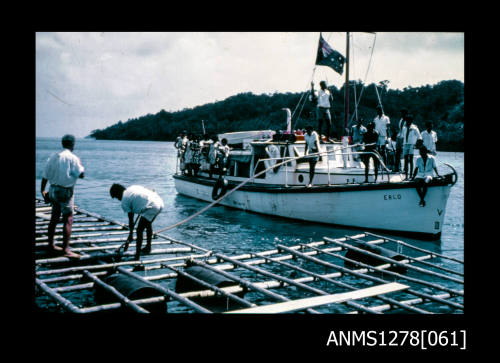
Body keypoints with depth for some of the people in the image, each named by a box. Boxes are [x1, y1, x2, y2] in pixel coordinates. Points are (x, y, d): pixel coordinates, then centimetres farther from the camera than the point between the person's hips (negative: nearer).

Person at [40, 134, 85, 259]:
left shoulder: (53, 157, 9)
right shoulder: (72, 158, -12)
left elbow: (45, 176, 9)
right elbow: (81, 174, -13)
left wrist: (42, 191, 16)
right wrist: (80, 164, 6)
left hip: (54, 190, 8)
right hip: (66, 191, -8)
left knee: (54, 218, 17)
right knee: (68, 220, -6)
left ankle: (51, 245, 28)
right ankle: (66, 249, -9)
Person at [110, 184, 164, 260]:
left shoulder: (124, 201, 0)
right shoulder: (132, 188, 21)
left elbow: (131, 220, 2)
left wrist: (130, 234, 13)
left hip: (151, 208, -9)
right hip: (160, 202, 9)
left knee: (139, 230, 3)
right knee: (148, 224, 29)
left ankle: (137, 257, 6)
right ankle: (148, 247, 46)